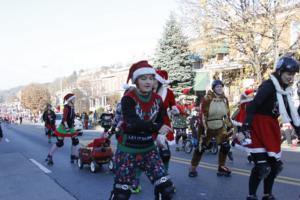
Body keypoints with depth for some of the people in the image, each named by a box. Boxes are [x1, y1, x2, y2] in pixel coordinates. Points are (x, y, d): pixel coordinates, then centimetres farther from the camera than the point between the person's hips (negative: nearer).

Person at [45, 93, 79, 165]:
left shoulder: (72, 107, 7)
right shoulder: (66, 108, -19)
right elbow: (64, 119, -25)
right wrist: (67, 128, -27)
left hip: (70, 127, 8)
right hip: (64, 127, -8)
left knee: (75, 141, 4)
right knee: (59, 143, -5)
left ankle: (74, 157, 15)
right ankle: (49, 156, 8)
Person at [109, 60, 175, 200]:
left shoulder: (157, 100, 2)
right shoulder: (128, 99, -13)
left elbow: (160, 123, 2)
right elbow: (133, 123, -26)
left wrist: (140, 126, -10)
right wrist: (156, 128, -24)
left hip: (148, 149, 4)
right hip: (127, 150, -4)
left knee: (166, 188, -4)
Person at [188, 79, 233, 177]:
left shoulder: (225, 99, 4)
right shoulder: (207, 99, -14)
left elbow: (227, 114, 13)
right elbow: (202, 114, -15)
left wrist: (230, 126, 10)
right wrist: (202, 128, -18)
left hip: (221, 127, 5)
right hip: (208, 128, -5)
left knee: (226, 146, -2)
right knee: (201, 148, 2)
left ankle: (221, 167, 17)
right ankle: (193, 168, 18)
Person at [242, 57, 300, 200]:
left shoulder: (286, 90, 8)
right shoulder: (268, 85, -16)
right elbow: (252, 106, -25)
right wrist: (244, 129, -33)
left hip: (272, 127, 8)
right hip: (257, 126, -8)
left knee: (275, 164, 11)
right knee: (262, 166, -11)